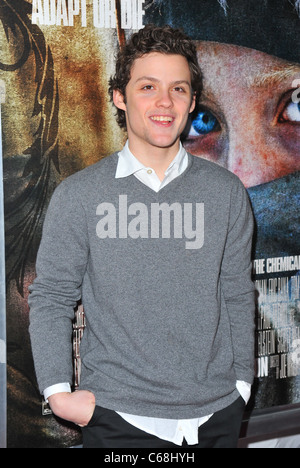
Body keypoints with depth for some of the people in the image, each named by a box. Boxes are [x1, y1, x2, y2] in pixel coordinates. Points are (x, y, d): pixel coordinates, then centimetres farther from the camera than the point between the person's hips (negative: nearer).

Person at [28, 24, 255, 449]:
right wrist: (57, 390, -7)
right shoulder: (77, 195, -4)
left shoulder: (226, 192, 3)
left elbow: (237, 295, 8)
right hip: (119, 416, -2)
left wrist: (241, 383, 8)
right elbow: (51, 297, 1)